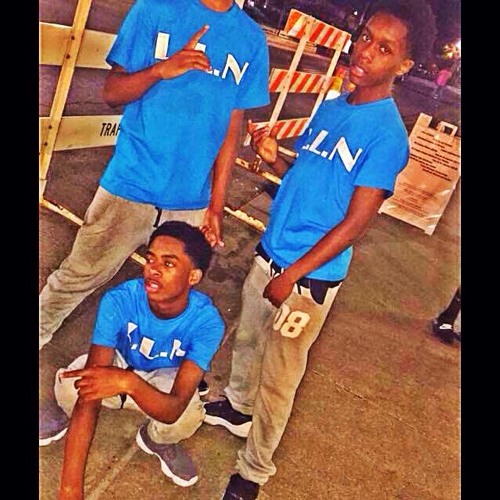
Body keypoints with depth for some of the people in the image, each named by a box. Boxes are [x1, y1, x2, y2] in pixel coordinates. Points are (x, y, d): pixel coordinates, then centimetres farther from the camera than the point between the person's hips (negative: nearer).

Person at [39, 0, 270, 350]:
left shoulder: (252, 39, 4)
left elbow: (232, 127, 6)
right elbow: (112, 92, -2)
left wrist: (216, 204, 5)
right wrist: (160, 69, -22)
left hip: (191, 200, 3)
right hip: (131, 185, -2)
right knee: (78, 278, 8)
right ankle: (38, 334, 34)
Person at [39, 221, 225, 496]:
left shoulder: (206, 321, -33)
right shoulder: (119, 300, -33)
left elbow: (174, 409, -40)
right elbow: (89, 396, -39)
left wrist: (129, 382, -62)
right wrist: (70, 488, -44)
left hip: (163, 380, 0)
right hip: (118, 363, 0)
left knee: (188, 416, -34)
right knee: (73, 384, -33)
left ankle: (157, 440, 6)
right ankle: (64, 409, 8)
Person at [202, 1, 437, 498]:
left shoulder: (388, 135, -17)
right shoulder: (330, 106, 5)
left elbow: (355, 222, -17)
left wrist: (291, 276, -16)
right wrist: (273, 156, -7)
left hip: (309, 276, -7)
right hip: (269, 252, 7)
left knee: (278, 379, 5)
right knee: (246, 340, 24)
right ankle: (236, 407, 52)